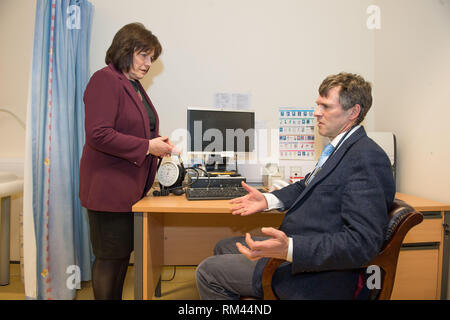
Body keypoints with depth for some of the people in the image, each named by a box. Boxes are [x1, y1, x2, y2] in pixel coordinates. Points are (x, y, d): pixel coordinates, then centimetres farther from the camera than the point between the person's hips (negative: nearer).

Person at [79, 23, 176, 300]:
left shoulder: (134, 85, 15)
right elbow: (98, 134, -23)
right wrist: (147, 146, -20)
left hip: (131, 186, 9)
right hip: (109, 187, -9)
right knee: (110, 256, 4)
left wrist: (159, 144, 5)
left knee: (124, 253, 18)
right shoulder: (105, 80, -13)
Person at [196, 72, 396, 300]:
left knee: (208, 272, -7)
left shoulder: (367, 158, -22)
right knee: (223, 247, 20)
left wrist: (289, 249, -38)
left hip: (314, 276, -10)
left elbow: (362, 242, -28)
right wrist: (268, 200, 5)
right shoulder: (342, 147, 10)